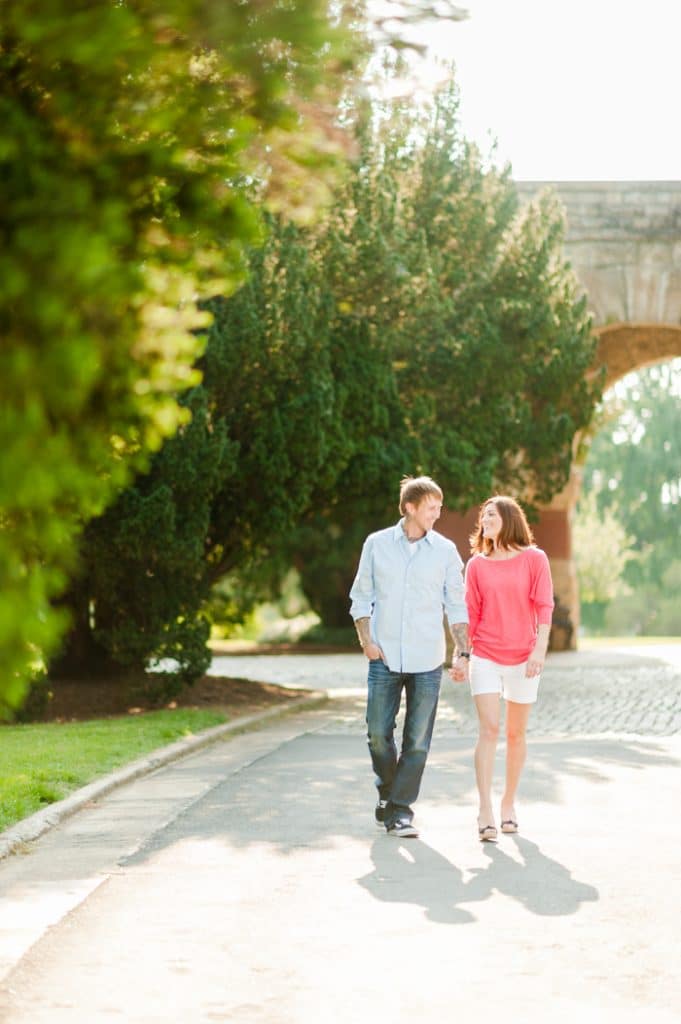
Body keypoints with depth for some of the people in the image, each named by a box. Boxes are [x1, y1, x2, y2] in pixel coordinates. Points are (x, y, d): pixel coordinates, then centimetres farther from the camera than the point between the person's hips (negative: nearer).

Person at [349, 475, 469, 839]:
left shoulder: (445, 550, 4)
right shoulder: (377, 544, 3)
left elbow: (456, 605, 7)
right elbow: (361, 596, 8)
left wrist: (462, 651, -2)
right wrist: (366, 641, -3)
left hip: (427, 661, 0)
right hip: (384, 658, 0)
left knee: (417, 741, -2)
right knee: (378, 733, 3)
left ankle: (399, 810, 7)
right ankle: (387, 793, 28)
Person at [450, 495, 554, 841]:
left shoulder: (534, 559, 0)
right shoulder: (477, 565, 6)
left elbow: (544, 607, -5)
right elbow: (470, 614, 10)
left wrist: (540, 649, -15)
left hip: (523, 659, 0)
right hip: (485, 658, 0)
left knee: (516, 733, 9)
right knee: (488, 729, -10)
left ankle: (509, 804, 22)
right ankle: (485, 813, -14)